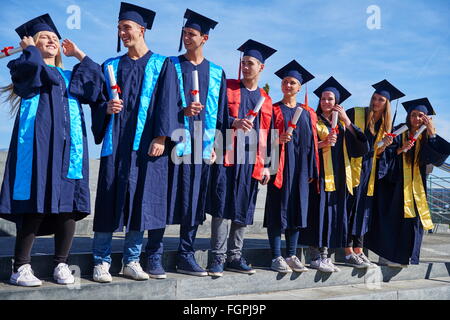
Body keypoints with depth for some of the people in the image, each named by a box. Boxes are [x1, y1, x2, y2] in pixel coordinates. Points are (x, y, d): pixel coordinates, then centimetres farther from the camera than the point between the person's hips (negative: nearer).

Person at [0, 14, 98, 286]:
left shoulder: (70, 76, 28)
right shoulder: (25, 67, 14)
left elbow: (94, 89, 8)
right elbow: (32, 65, -12)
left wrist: (79, 54, 16)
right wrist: (30, 48, 9)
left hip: (69, 145, 5)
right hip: (38, 143, -4)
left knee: (68, 206, -2)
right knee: (35, 206, -10)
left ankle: (61, 264, 7)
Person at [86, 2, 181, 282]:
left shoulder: (162, 65, 8)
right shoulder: (111, 66, 16)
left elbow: (167, 104, -1)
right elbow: (97, 102, 13)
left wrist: (161, 137, -12)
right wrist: (106, 107, -10)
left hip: (147, 143, -2)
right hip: (116, 141, 2)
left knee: (141, 200, 1)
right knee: (110, 199, -2)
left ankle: (132, 261, 12)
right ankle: (101, 262, 6)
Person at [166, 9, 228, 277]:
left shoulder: (217, 73, 13)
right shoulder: (171, 66, 7)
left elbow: (220, 113, 13)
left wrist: (215, 145, 5)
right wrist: (182, 110, -15)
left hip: (201, 145, 2)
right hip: (174, 142, -2)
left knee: (194, 201, 5)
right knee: (167, 200, -5)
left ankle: (186, 255, 14)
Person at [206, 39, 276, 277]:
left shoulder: (266, 100, 17)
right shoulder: (227, 88, 8)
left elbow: (267, 135, 16)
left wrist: (266, 165, 10)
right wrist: (233, 122, -20)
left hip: (251, 161, 3)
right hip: (227, 157, -3)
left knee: (244, 210, 5)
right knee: (222, 207, -7)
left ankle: (234, 256, 16)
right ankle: (218, 257, 0)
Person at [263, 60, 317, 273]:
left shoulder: (305, 113, 15)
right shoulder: (274, 110, 4)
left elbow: (310, 142, 14)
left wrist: (310, 171, 9)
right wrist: (277, 139, -22)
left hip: (300, 168, 4)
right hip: (280, 166, -4)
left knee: (296, 210, 5)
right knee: (278, 209, -5)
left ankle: (291, 256, 13)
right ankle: (276, 257, 0)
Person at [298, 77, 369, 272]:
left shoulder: (342, 124, 18)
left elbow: (359, 146, 2)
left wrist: (346, 120, -4)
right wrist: (323, 143, -19)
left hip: (338, 177, 5)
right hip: (320, 175, -5)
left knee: (333, 215, 4)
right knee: (318, 213, -9)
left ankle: (324, 254, 12)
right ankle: (316, 257, -3)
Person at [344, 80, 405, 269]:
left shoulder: (386, 124, 13)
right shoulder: (355, 114, -1)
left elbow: (378, 154, 13)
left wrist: (384, 145, -6)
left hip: (369, 170, 5)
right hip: (352, 167, -5)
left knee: (363, 209, 6)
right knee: (350, 208, -8)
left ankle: (358, 251, 11)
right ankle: (349, 252, -4)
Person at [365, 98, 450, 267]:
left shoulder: (427, 138, 10)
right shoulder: (399, 132, 2)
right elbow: (386, 153, -5)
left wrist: (432, 134, -9)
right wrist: (400, 150, -22)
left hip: (416, 185, 4)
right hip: (396, 182, -3)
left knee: (413, 219, 2)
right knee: (393, 218, -6)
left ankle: (404, 256, 12)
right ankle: (387, 256, 0)